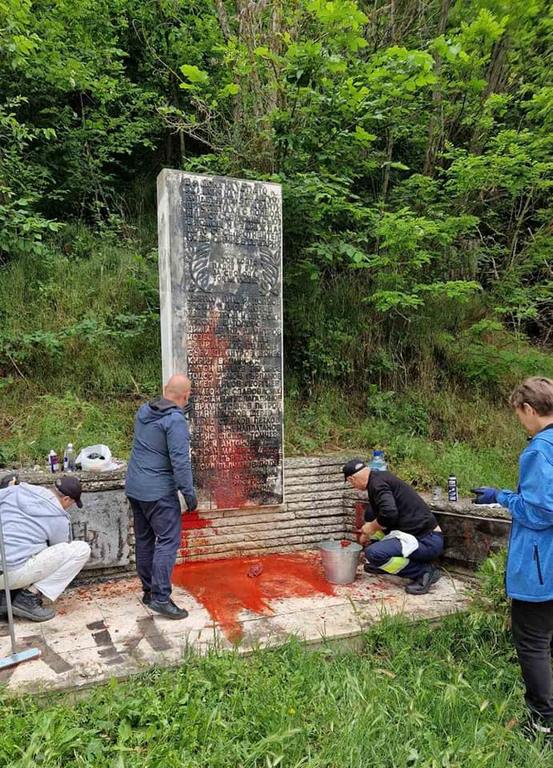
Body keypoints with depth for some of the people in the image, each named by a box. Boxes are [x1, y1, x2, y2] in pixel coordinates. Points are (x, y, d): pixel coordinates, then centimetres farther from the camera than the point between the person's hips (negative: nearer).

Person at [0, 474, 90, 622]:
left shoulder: (16, 490, 9)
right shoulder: (59, 518, 0)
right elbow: (61, 553, 17)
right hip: (14, 573, -7)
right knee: (82, 549, -2)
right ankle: (29, 597, -2)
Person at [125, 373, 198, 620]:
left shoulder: (143, 412, 7)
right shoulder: (176, 420, -18)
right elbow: (180, 461, -21)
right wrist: (189, 493, -15)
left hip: (134, 488, 8)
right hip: (159, 492, -8)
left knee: (144, 540, 14)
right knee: (168, 541, -4)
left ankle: (148, 591, 23)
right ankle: (160, 597, -7)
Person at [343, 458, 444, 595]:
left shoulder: (376, 483, -15)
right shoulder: (381, 477, 16)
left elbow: (389, 513, -31)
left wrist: (371, 527, -11)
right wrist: (366, 534, 42)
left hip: (427, 542, -10)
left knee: (373, 553, -25)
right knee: (371, 515, 16)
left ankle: (424, 571, -8)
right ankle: (380, 564, 23)